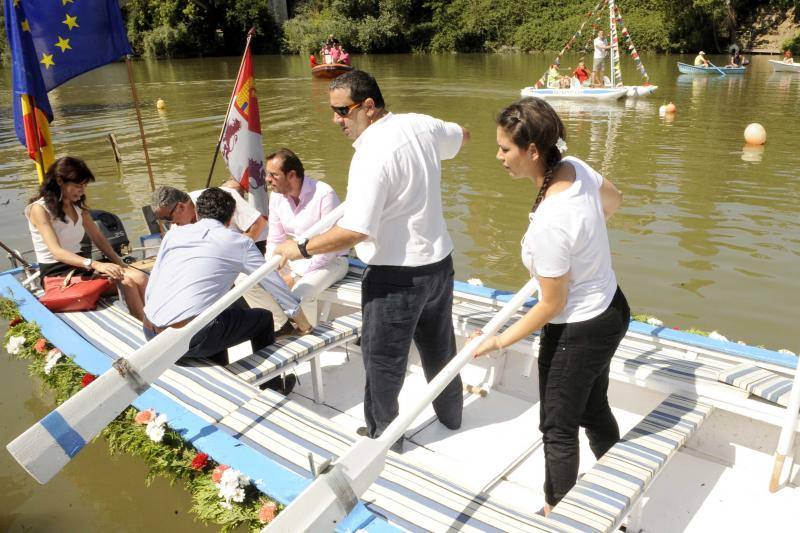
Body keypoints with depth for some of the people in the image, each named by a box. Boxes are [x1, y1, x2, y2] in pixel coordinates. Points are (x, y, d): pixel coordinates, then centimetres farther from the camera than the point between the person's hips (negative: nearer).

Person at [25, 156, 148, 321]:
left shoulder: (78, 206, 12)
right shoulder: (39, 209, -11)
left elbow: (98, 238, 12)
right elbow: (56, 251, -23)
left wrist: (119, 264, -5)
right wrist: (95, 265, -37)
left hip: (78, 263, 7)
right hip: (55, 272, -7)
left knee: (139, 278, -19)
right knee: (125, 282, -26)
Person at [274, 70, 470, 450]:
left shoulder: (372, 154, -25)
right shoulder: (420, 125, -1)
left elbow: (354, 231, -30)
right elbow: (461, 136, 21)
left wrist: (301, 249, -17)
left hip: (396, 275, -8)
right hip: (439, 261, 8)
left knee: (382, 360, 12)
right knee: (439, 346, 25)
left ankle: (383, 436, 30)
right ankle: (450, 414, 46)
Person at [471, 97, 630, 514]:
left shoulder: (548, 224, -35)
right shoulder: (575, 167, -11)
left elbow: (551, 306, -23)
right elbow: (612, 199, 13)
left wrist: (497, 342, -12)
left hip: (577, 331, -9)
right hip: (610, 309, 9)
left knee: (558, 427, 13)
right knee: (594, 410, 28)